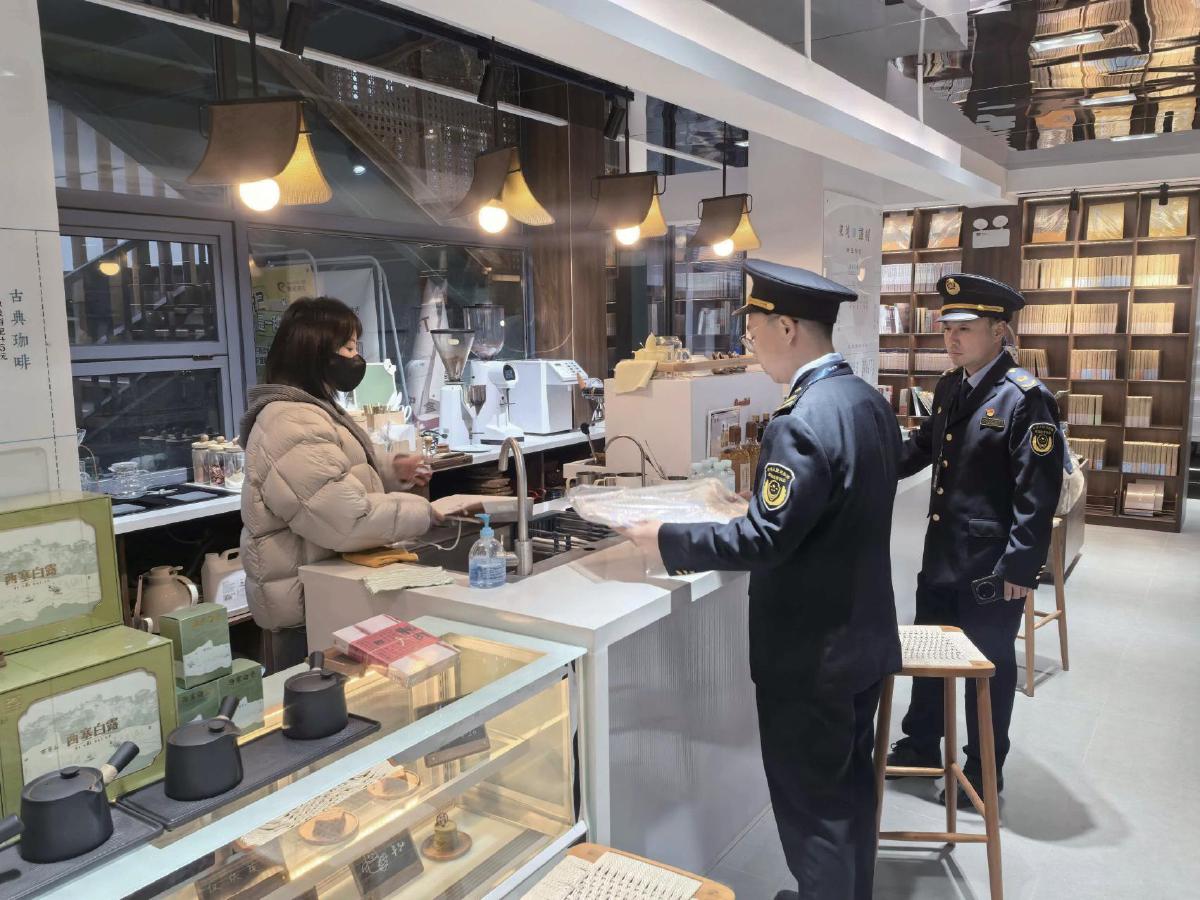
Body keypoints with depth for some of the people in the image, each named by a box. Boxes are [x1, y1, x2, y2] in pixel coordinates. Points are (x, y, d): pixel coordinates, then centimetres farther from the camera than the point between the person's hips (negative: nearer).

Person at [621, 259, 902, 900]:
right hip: (862, 635, 10)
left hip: (811, 653, -9)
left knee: (811, 806, 9)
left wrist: (665, 540, -16)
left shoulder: (801, 423, -27)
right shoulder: (870, 401, 3)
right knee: (851, 785, 25)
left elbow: (761, 542, -27)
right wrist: (759, 504, 16)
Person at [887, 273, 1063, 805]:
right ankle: (920, 745, 39)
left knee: (989, 665, 9)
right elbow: (923, 447, 20)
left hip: (992, 562, -7)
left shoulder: (1026, 397, -16)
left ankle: (984, 773, 28)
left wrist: (1020, 566, -19)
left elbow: (1039, 491, -18)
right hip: (942, 552, 7)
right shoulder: (949, 387, 6)